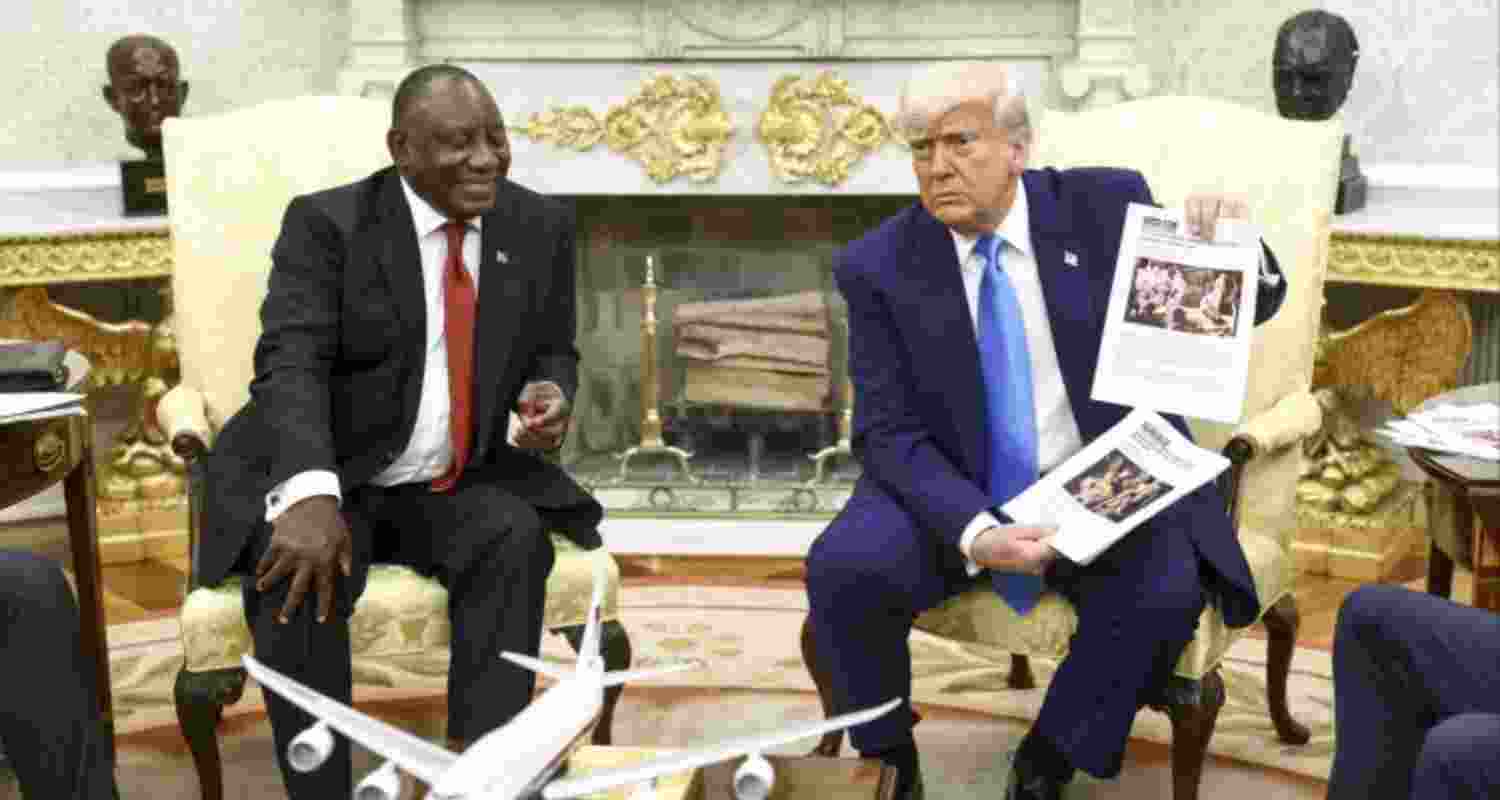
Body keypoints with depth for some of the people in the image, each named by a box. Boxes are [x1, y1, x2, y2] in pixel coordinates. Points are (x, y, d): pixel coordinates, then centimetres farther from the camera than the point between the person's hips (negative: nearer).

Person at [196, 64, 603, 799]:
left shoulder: (540, 226, 5)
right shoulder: (326, 223, -8)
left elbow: (552, 353, 14)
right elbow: (291, 364, -19)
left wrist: (551, 394, -14)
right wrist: (312, 495, -37)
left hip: (461, 487, 3)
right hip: (329, 483, -3)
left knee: (517, 538, -28)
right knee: (296, 571, -32)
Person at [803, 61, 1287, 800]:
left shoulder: (1106, 206, -5)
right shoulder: (878, 266, -6)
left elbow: (1249, 307, 0)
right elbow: (889, 434, -10)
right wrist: (974, 532, -28)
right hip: (953, 493, 0)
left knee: (1164, 592, -29)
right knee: (843, 567, -26)